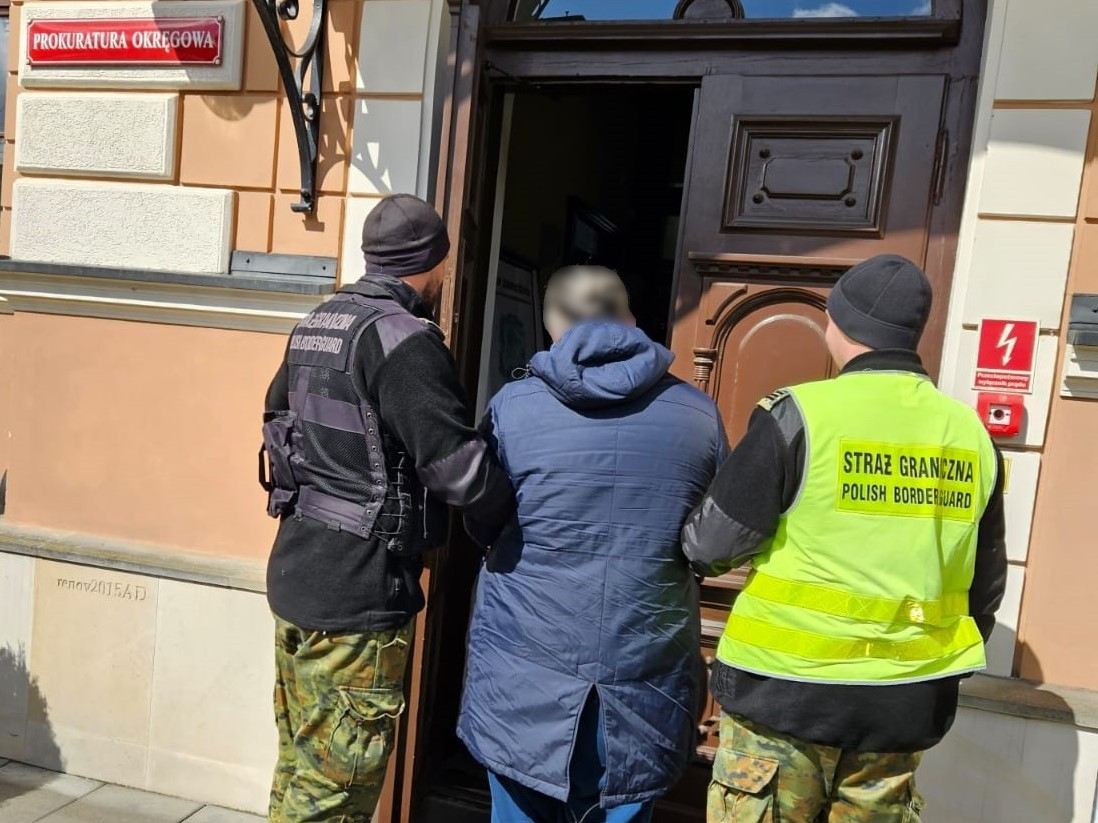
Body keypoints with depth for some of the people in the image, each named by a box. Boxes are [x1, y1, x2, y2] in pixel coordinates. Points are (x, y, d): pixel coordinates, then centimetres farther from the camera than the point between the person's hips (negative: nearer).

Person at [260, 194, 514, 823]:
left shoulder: (318, 323, 9)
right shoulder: (403, 339, -18)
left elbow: (278, 419, 23)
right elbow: (459, 467, -24)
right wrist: (525, 510, -7)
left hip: (295, 575, 9)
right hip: (356, 600, -9)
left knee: (301, 762, 22)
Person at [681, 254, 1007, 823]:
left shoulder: (800, 414, -15)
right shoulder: (970, 434, 3)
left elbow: (712, 545, -12)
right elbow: (984, 587, 11)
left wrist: (693, 543, 11)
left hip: (788, 691, -5)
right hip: (904, 703, 5)